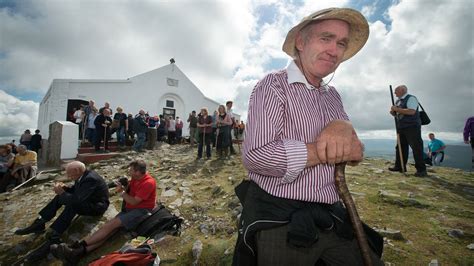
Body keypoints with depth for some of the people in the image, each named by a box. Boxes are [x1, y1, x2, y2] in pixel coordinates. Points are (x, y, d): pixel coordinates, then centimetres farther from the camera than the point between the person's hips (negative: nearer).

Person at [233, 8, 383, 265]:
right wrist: (328, 150, -16)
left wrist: (344, 126, -16)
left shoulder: (333, 96, 13)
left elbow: (353, 151, 8)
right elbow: (255, 155, -25)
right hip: (280, 222, -6)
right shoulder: (273, 85, -11)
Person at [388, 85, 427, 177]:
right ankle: (399, 166, 16)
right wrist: (393, 112, 3)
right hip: (401, 128, 9)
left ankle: (421, 169, -3)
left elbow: (411, 111, -23)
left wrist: (397, 109, -19)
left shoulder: (411, 98, -8)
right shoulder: (398, 101, 17)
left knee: (416, 147, -7)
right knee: (400, 147, 9)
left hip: (412, 127, -9)